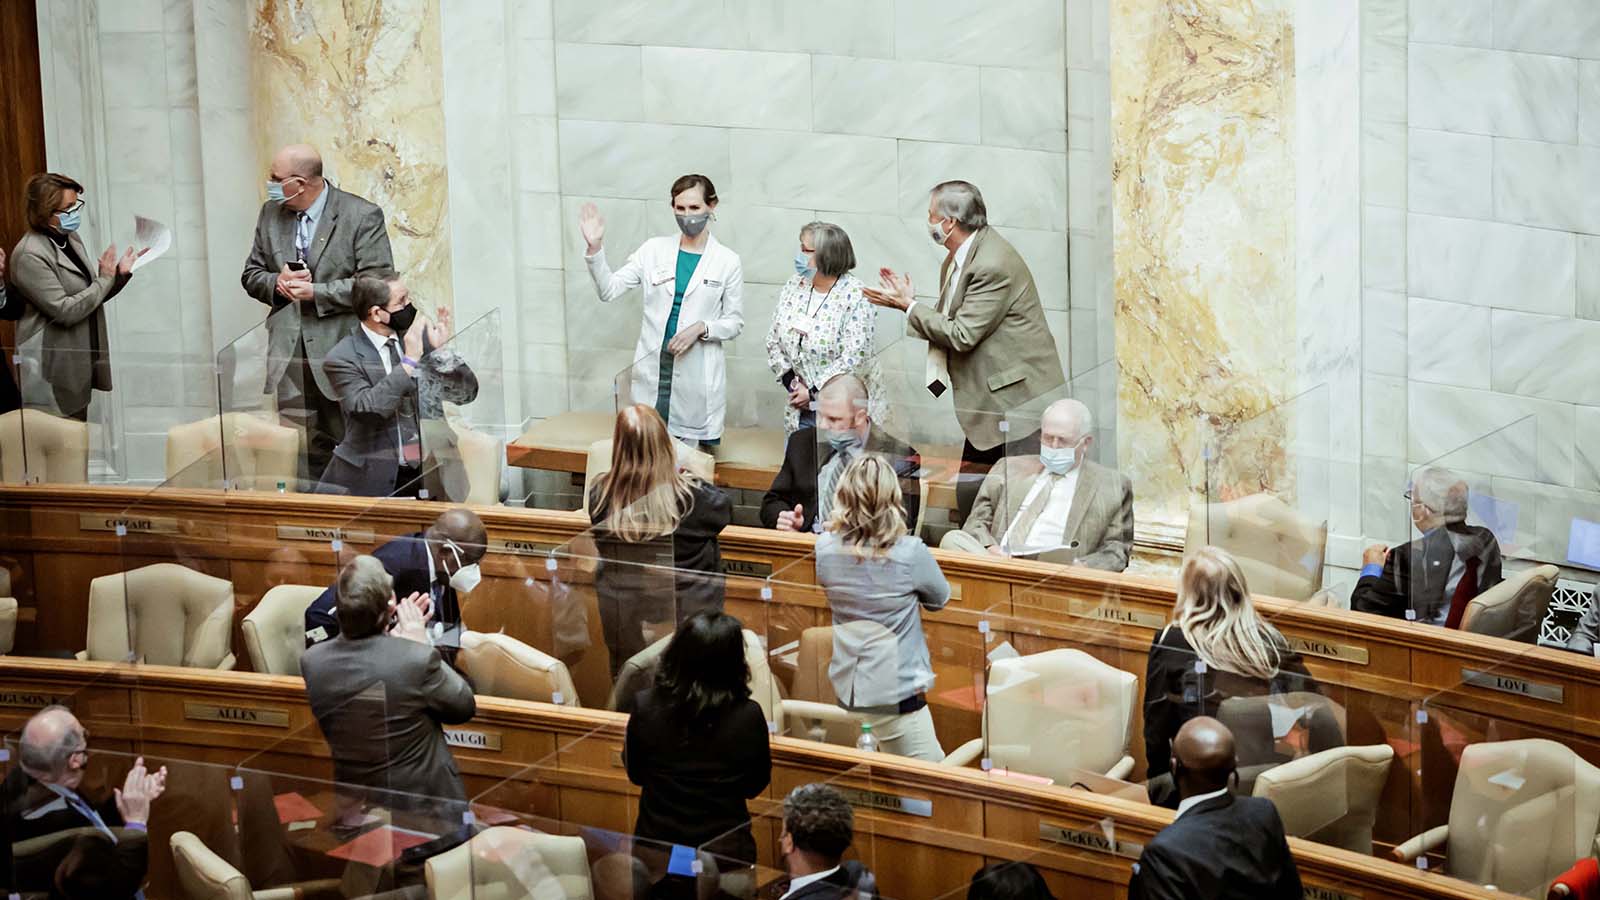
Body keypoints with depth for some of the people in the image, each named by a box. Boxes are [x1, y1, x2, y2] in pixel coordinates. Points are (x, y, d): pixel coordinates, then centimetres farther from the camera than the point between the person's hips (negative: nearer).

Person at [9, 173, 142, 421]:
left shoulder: (71, 239, 9)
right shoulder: (29, 256, -18)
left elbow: (90, 298, 18)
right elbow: (65, 311, -22)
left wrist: (120, 274, 2)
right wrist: (105, 279, -14)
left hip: (79, 367, 8)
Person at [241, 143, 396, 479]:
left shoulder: (362, 217, -7)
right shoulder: (270, 214, 11)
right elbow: (251, 275, 17)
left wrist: (316, 292, -17)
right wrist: (277, 283, -6)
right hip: (289, 355, 5)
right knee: (304, 449, 4)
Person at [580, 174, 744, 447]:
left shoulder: (727, 261, 1)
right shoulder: (654, 250, 5)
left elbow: (734, 322, 4)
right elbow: (609, 290, 2)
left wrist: (701, 328, -15)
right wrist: (594, 248, -13)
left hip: (698, 373, -2)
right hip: (654, 366, 2)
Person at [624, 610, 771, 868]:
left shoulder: (646, 706, -16)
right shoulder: (748, 717, -19)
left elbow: (635, 774, 2)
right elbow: (754, 787, -3)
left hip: (656, 843, 1)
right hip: (725, 850, -1)